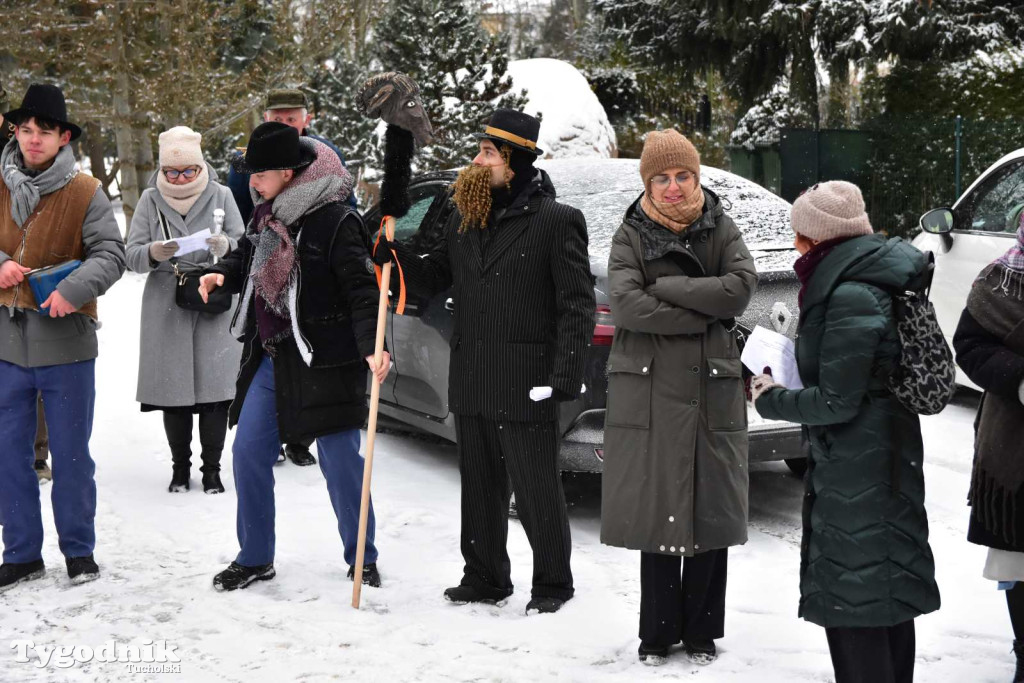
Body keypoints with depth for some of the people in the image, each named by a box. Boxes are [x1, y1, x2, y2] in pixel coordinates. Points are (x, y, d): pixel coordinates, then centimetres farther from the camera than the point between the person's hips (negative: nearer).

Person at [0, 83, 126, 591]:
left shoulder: (85, 193, -5)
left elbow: (110, 253, -11)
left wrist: (73, 290, -25)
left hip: (65, 344, -3)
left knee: (71, 454, 8)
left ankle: (79, 550, 22)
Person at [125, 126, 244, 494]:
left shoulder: (220, 195, 4)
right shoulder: (151, 199, 5)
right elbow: (131, 255, 1)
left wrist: (226, 247, -22)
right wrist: (153, 254, -21)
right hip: (166, 307, 1)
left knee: (214, 388, -4)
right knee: (173, 391, 2)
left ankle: (212, 468, 8)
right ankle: (180, 466, 16)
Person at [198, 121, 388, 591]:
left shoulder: (334, 221, -16)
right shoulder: (265, 214, 7)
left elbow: (361, 289, -19)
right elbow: (248, 257, 24)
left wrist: (371, 347, -31)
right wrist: (223, 274, 2)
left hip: (324, 362, -7)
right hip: (269, 358, 7)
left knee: (340, 461, 0)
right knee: (248, 452, 6)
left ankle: (362, 559, 17)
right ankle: (255, 558, 20)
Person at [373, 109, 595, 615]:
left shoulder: (557, 221, -8)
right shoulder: (462, 220, 11)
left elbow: (577, 306, -10)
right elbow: (433, 280, 17)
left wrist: (565, 377, -16)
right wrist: (391, 254, -1)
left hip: (526, 385, -6)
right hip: (471, 382, 6)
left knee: (536, 489, 3)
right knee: (479, 487, 15)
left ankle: (552, 584, 17)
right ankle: (484, 578, 28)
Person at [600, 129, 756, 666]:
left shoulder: (721, 228, 8)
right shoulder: (631, 235, 4)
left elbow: (741, 288, -9)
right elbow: (626, 305, -12)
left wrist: (665, 287, -12)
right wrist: (702, 313, -11)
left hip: (714, 390, 1)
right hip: (651, 392, -1)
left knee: (712, 512, 4)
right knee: (658, 511, 1)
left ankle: (701, 632, 16)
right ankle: (657, 633, 13)